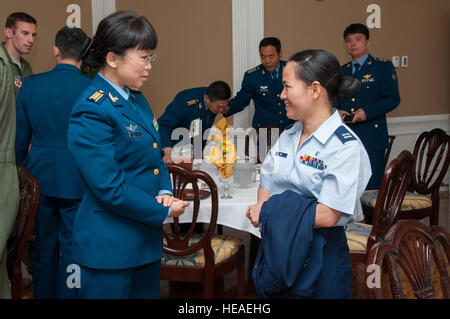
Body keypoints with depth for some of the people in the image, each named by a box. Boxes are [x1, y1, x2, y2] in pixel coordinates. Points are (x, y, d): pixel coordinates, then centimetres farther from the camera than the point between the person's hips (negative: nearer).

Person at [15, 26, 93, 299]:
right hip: (76, 181, -3)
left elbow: (20, 137, 3)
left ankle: (43, 294, 31)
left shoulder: (31, 84, -4)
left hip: (40, 177, 3)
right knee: (72, 249, 9)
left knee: (44, 247, 17)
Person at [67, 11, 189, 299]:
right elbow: (110, 188, -22)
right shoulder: (92, 111, -19)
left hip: (147, 239, 9)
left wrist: (165, 192, -3)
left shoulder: (137, 99, 9)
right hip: (109, 246, -9)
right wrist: (163, 212, -13)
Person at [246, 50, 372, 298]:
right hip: (278, 245, 7)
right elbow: (266, 185, 11)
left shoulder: (346, 146, -17)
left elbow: (326, 216, -23)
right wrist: (260, 208, -12)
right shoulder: (287, 136, 8)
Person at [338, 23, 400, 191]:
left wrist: (367, 112, -17)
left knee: (371, 190, -5)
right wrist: (336, 111, -3)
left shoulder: (383, 67, 3)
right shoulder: (341, 71, 18)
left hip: (371, 138, -4)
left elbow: (393, 99, -5)